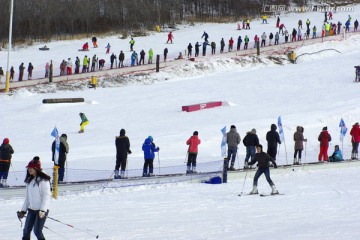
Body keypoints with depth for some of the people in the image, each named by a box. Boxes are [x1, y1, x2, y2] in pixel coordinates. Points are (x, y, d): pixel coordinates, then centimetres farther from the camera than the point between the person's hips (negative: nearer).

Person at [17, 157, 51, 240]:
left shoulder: (43, 180, -12)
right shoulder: (29, 181, 12)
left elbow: (46, 196, -16)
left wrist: (43, 210, -25)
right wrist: (23, 210, 16)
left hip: (41, 211, -7)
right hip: (31, 209, 7)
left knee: (37, 231, -10)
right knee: (26, 231, 4)